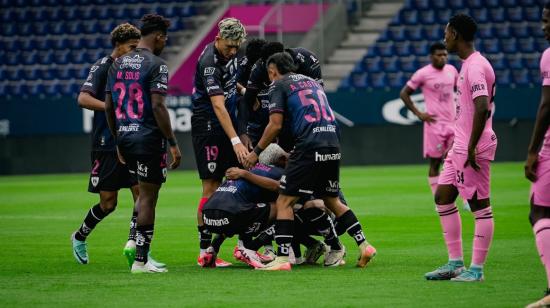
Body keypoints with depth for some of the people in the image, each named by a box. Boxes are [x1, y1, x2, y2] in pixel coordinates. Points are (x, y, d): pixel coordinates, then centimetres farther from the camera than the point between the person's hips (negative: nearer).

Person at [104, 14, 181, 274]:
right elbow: (157, 107, -17)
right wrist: (173, 143, -13)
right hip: (148, 137, -7)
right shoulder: (156, 65, -10)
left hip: (124, 136, 7)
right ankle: (140, 260, 0)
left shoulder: (118, 64, 11)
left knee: (144, 192, 21)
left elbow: (108, 107, 13)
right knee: (148, 196, -1)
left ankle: (134, 240, 10)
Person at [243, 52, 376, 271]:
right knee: (332, 201, 21)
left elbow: (276, 125, -4)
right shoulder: (312, 82, 26)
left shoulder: (279, 86, 5)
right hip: (333, 146, 7)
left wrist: (256, 152, 7)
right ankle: (364, 245, 15)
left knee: (284, 202, -1)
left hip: (309, 148, -7)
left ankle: (282, 258, -10)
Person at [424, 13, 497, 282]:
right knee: (442, 197, 12)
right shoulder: (468, 65, 15)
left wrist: (471, 147, -24)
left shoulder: (475, 67, -16)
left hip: (473, 148, -11)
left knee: (480, 205, -4)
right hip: (460, 146, 11)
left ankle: (476, 269, -1)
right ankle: (455, 263, 16)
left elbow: (482, 108, -26)